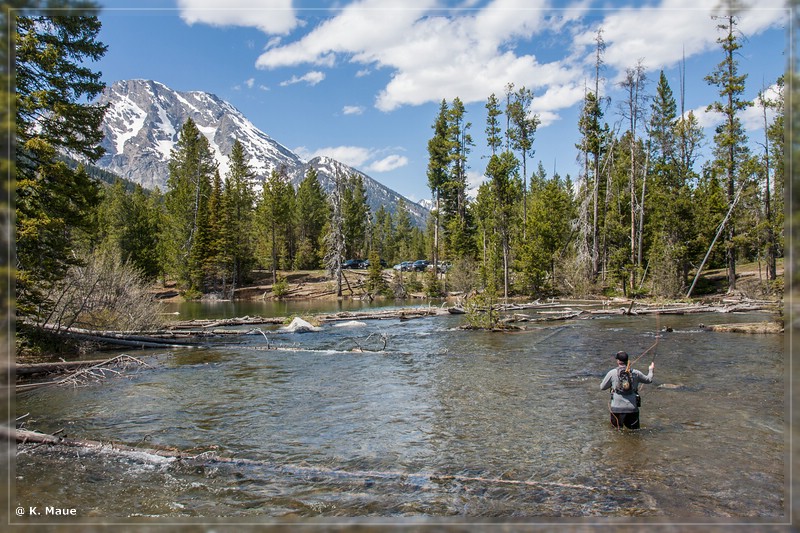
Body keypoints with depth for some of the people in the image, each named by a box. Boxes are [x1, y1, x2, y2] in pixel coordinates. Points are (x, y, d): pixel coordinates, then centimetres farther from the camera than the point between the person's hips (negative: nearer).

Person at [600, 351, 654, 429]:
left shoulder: (612, 373, -5)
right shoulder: (635, 373, 3)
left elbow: (602, 387, 3)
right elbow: (649, 380, 20)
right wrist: (651, 370, 39)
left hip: (617, 407, -2)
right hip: (632, 408, 2)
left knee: (616, 428, 9)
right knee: (634, 429, 15)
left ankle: (618, 426, -13)